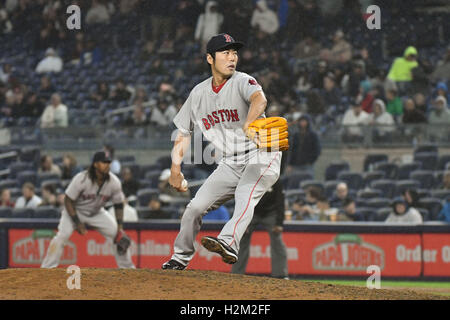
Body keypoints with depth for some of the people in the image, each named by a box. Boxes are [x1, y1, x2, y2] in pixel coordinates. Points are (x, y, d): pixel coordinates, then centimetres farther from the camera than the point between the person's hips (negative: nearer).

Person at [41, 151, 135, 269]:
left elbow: (118, 205, -4)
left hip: (97, 213, 4)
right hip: (75, 211, -4)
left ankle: (127, 268, 10)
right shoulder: (81, 179, -30)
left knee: (118, 234, -6)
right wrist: (77, 222, -27)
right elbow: (68, 201, -22)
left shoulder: (114, 182, -18)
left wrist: (120, 226, -16)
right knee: (62, 235, -25)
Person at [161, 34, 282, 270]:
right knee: (196, 206, 0)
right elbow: (184, 132, 13)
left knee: (245, 195, -32)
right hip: (230, 164, 5)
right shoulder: (199, 93, 5)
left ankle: (229, 243, -52)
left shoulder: (242, 82, -11)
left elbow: (259, 99, -35)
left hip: (262, 156, -5)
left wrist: (249, 125, -55)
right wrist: (176, 167, 2)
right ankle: (180, 257, 18)